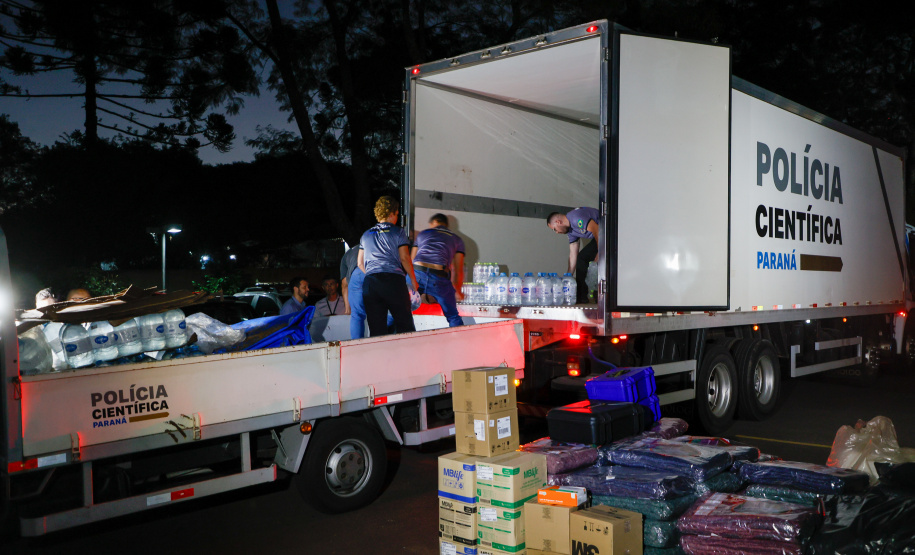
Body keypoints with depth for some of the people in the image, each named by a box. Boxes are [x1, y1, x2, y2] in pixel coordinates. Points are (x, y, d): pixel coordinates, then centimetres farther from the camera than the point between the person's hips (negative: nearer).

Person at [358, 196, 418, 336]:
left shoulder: (366, 235, 20)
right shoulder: (398, 231, 7)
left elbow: (360, 263, 20)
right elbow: (404, 258, 0)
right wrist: (414, 282, 7)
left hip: (370, 282, 4)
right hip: (394, 280, -4)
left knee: (376, 331, 2)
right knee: (405, 326, -1)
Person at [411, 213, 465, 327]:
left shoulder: (422, 233, 28)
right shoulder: (457, 239, 24)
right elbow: (459, 270, 19)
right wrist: (458, 291, 34)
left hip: (417, 272, 1)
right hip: (439, 277, -1)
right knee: (453, 317, 14)